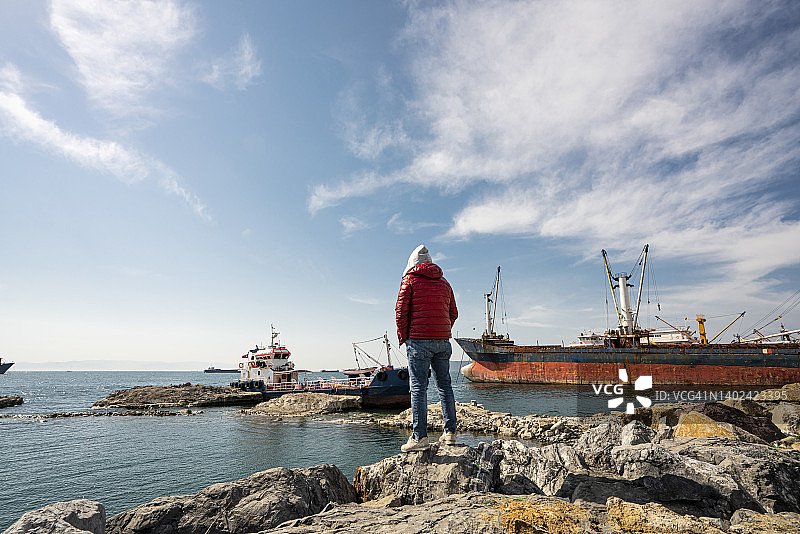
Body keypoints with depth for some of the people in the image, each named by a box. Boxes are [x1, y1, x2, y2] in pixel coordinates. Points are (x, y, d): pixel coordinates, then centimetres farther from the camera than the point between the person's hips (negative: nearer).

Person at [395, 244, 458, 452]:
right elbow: (453, 313, 16)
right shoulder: (444, 282, 15)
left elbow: (401, 311, -6)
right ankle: (450, 432, 17)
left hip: (419, 340, -5)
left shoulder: (410, 280, 0)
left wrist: (403, 337, 4)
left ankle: (420, 436, -2)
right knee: (444, 385, 11)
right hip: (443, 341, 5)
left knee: (418, 387, -3)